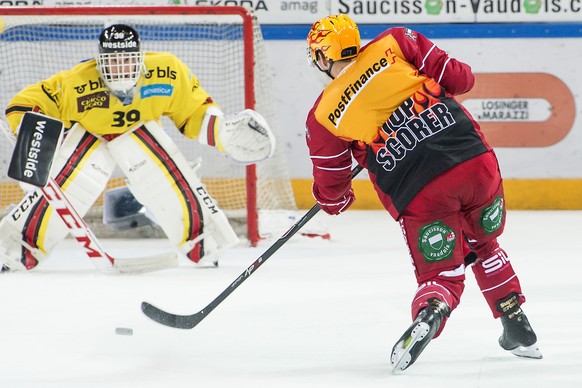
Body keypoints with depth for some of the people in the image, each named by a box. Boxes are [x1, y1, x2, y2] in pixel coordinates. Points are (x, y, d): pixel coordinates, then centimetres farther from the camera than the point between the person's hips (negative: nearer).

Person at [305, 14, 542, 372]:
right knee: (483, 245, 29)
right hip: (476, 160, 3)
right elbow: (457, 78, 5)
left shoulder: (324, 116, 6)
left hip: (419, 194, -3)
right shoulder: (394, 44, 5)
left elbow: (331, 183, 17)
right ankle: (519, 331, 31)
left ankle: (429, 313, -21)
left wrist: (334, 201, 39)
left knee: (442, 275, 12)